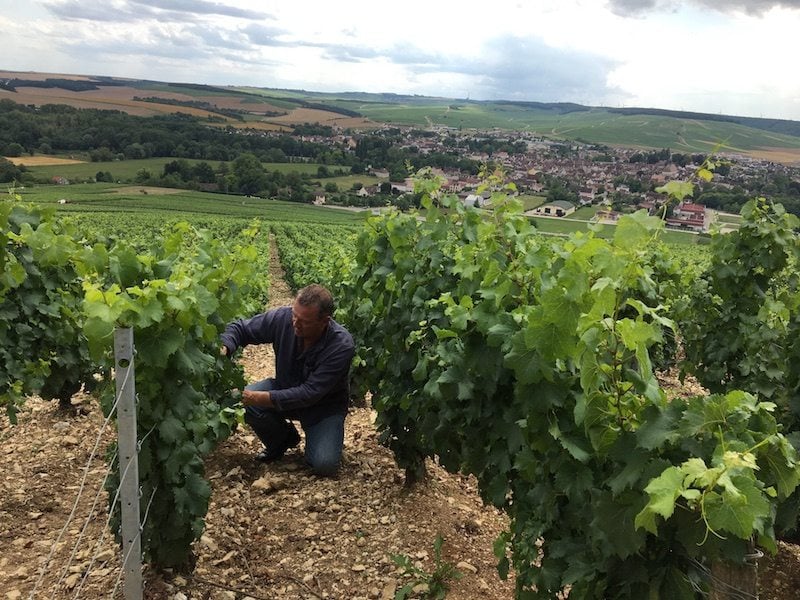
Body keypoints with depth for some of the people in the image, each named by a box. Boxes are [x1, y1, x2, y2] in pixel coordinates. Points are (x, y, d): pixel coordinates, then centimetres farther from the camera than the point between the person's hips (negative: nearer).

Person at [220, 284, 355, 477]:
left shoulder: (342, 345, -31)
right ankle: (284, 438, 6)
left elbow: (311, 392, -32)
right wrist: (224, 347, -32)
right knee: (246, 400, -25)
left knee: (324, 465, -24)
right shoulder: (283, 318, -22)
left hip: (325, 405, -4)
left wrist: (267, 398, -40)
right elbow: (240, 328, -10)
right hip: (286, 389, 4)